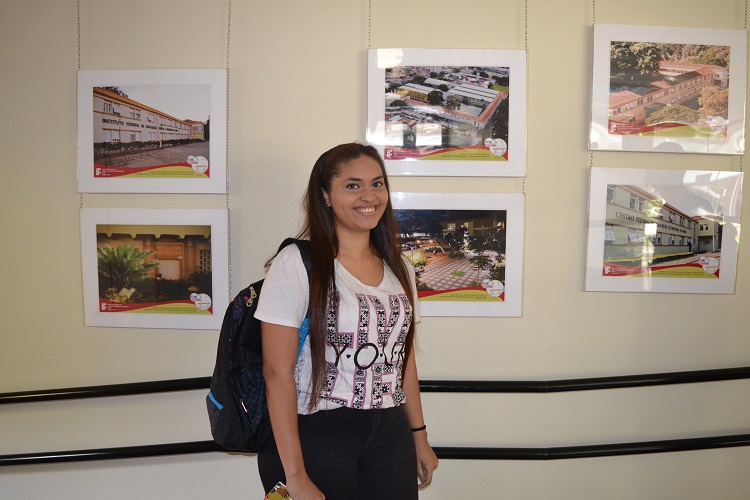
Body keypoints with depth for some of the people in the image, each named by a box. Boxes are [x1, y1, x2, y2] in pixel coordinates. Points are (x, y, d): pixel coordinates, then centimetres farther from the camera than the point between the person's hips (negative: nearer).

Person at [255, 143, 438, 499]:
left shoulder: (398, 268, 6)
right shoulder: (296, 263, -12)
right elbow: (278, 373, -15)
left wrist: (419, 435, 14)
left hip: (389, 435, 5)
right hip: (314, 435, -5)